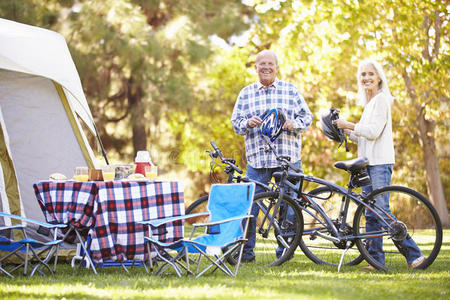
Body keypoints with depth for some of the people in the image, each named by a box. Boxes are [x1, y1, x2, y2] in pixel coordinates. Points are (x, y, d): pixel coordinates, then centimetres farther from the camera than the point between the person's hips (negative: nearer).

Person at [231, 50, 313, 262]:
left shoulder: (291, 90, 9)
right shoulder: (246, 93, 12)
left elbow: (307, 117, 8)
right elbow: (235, 122, 11)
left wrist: (293, 124, -12)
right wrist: (248, 123, -10)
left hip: (287, 159, 0)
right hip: (257, 159, 1)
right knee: (249, 206, -3)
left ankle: (284, 251, 12)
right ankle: (246, 251, 7)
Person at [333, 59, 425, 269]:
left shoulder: (381, 99, -8)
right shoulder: (369, 102, 21)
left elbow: (373, 132, -17)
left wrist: (349, 125, -11)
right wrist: (345, 132, 10)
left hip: (380, 162, -9)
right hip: (368, 162, 9)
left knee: (382, 210, -13)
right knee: (371, 214, 6)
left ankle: (413, 254, -10)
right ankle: (376, 258, 7)